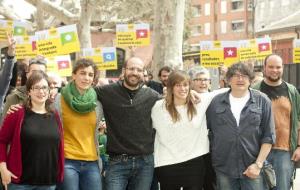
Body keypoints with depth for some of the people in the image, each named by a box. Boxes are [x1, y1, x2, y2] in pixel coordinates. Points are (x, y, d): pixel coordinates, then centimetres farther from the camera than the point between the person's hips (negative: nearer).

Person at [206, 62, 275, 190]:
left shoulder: (262, 101, 0)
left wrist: (258, 164, -7)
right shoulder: (216, 102, 4)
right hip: (223, 169, 2)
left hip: (253, 169, -1)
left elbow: (268, 136, -1)